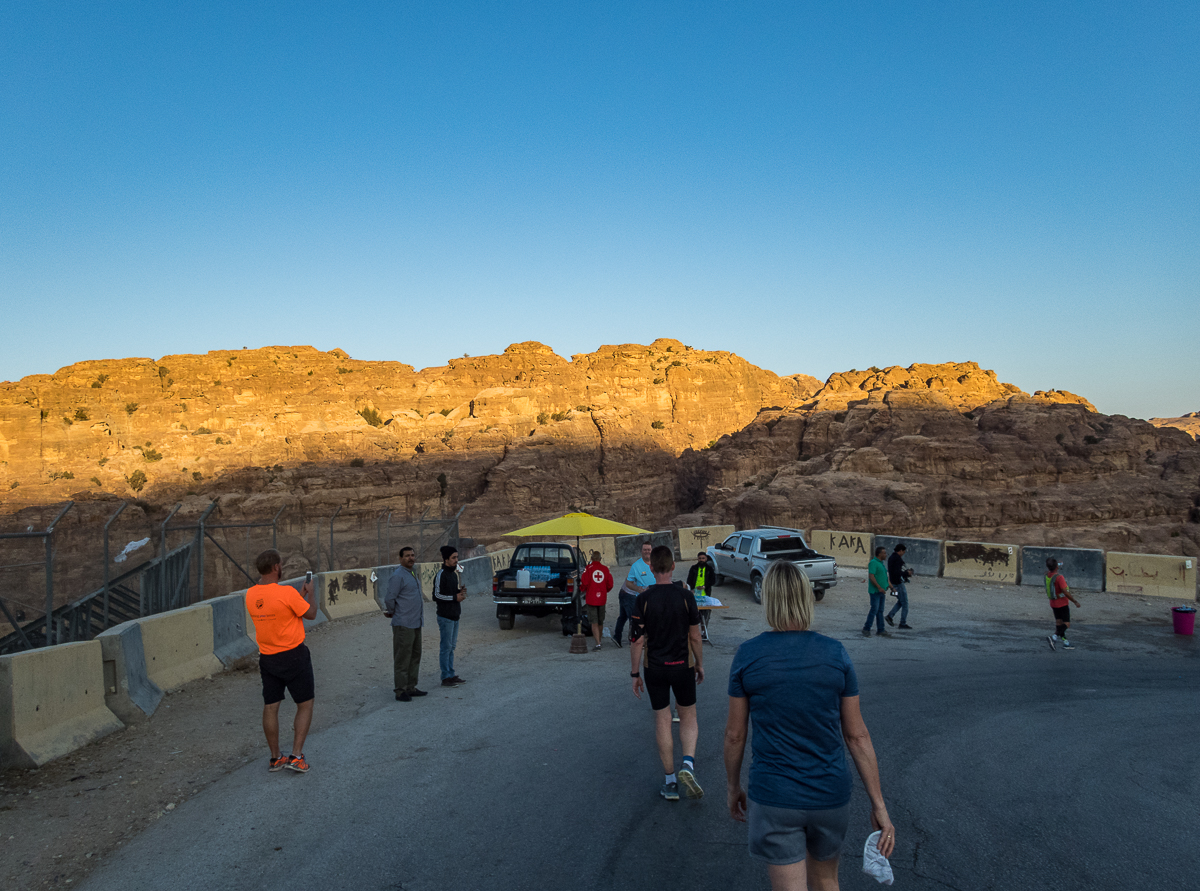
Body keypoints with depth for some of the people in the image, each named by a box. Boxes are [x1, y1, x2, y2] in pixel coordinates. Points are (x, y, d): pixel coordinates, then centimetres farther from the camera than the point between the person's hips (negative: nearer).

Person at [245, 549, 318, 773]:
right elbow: (310, 613, -9)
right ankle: (296, 756, 4)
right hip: (293, 655, -6)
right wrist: (310, 593, 8)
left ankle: (275, 758, 23)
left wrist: (300, 595, 20)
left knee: (270, 708, 13)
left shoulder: (251, 595, -1)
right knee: (305, 705, 8)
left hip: (267, 659, 6)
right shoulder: (287, 592, -21)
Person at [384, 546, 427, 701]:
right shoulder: (398, 576, -14)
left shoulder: (413, 574, 15)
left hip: (416, 623, 9)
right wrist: (391, 612, 0)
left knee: (415, 656, 14)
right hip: (403, 624, -9)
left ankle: (411, 688, 23)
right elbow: (390, 599, -16)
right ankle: (400, 691, 3)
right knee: (402, 658, -4)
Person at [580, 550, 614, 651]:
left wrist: (583, 590, 9)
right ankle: (599, 641, 30)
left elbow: (584, 583, -13)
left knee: (594, 622, -1)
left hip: (591, 598, -3)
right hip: (602, 599, 3)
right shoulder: (605, 569, 2)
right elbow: (610, 585, 6)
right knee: (600, 622, 17)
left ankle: (597, 643, -10)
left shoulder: (588, 568, -8)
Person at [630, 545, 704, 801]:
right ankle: (688, 764, -4)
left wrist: (635, 674, 1)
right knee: (688, 717, 17)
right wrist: (699, 664, 11)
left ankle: (670, 782, 16)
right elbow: (695, 636, -3)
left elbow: (637, 640, -8)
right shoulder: (686, 596, -9)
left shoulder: (643, 599, -10)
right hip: (682, 667, 0)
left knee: (662, 721, 11)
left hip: (655, 668, 0)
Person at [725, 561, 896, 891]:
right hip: (830, 796, 3)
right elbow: (857, 735, -5)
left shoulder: (747, 655, -11)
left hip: (773, 799, -2)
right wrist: (879, 805, 3)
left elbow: (735, 734, -4)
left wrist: (733, 786, 12)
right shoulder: (836, 654, -8)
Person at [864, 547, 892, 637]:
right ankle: (866, 629, -2)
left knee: (880, 611, 11)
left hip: (881, 591, 9)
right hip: (875, 591, -9)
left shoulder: (882, 563, 17)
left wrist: (889, 585, 20)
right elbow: (871, 576, -21)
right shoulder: (873, 563, -13)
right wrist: (879, 587, -24)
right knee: (874, 609, -10)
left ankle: (880, 629, 15)